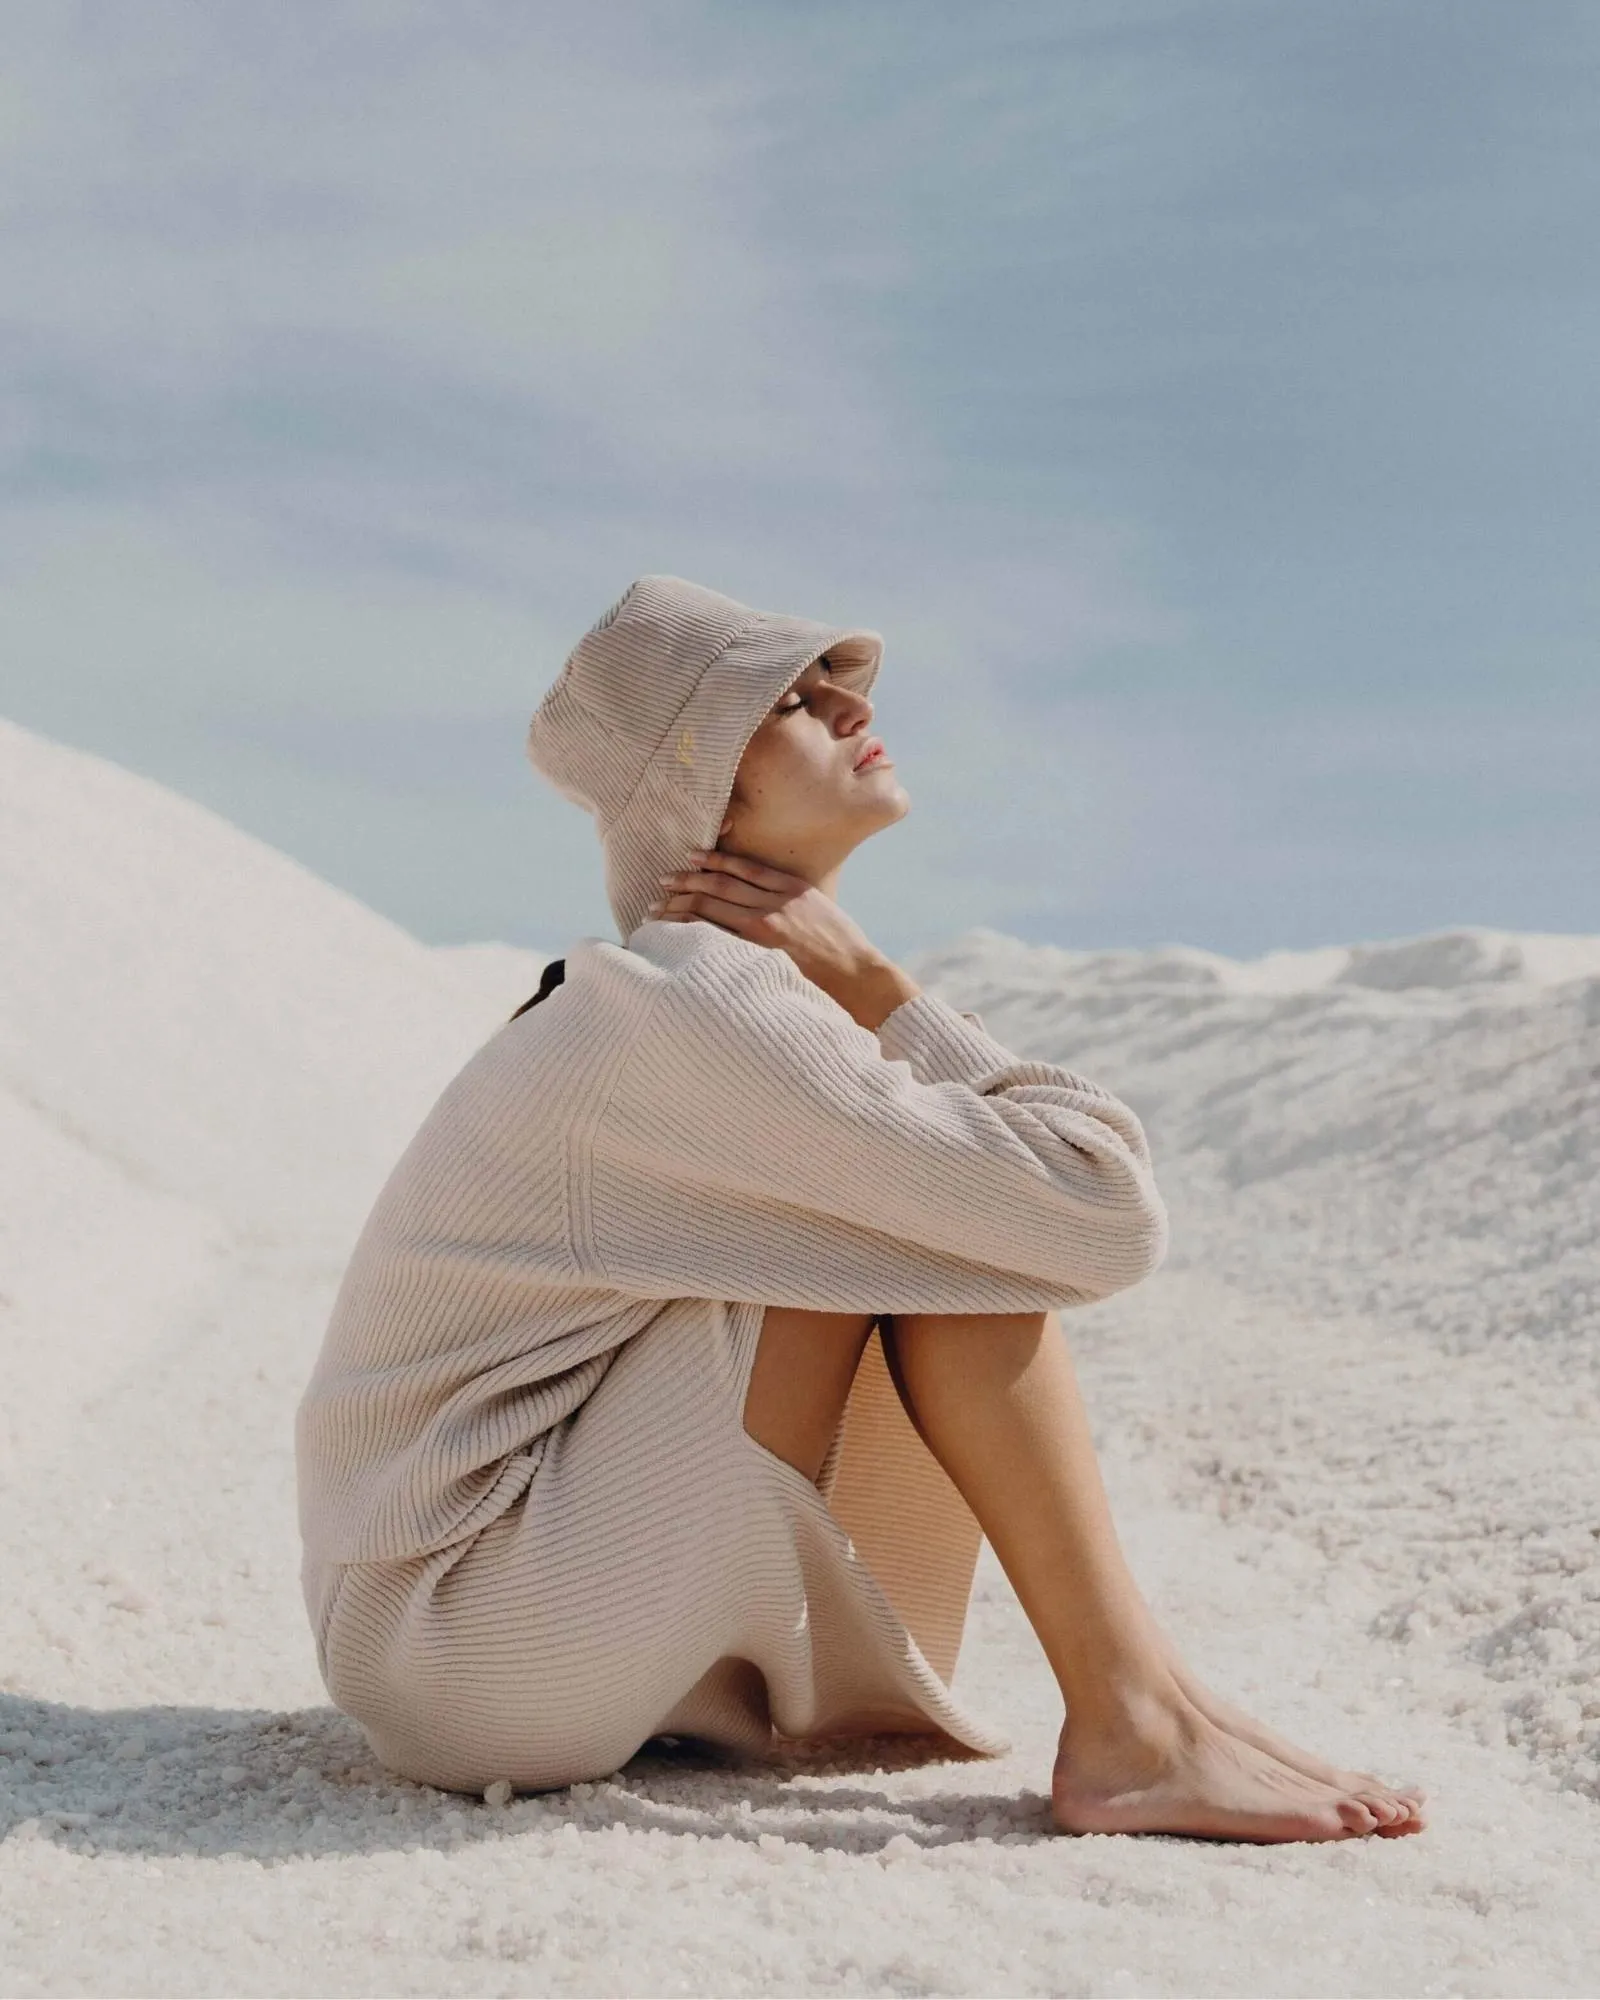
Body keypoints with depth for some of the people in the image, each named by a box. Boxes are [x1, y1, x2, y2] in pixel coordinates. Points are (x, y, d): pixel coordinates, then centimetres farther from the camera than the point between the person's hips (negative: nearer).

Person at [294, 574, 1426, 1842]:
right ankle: (1134, 1730, -11)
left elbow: (1078, 1188, 11)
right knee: (946, 1213, -17)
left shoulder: (762, 984, 9)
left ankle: (885, 1689, 7)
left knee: (975, 1198, 8)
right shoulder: (693, 1000, -21)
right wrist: (877, 991, -13)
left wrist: (869, 996, -2)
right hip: (470, 1646, -9)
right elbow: (1108, 1217, -23)